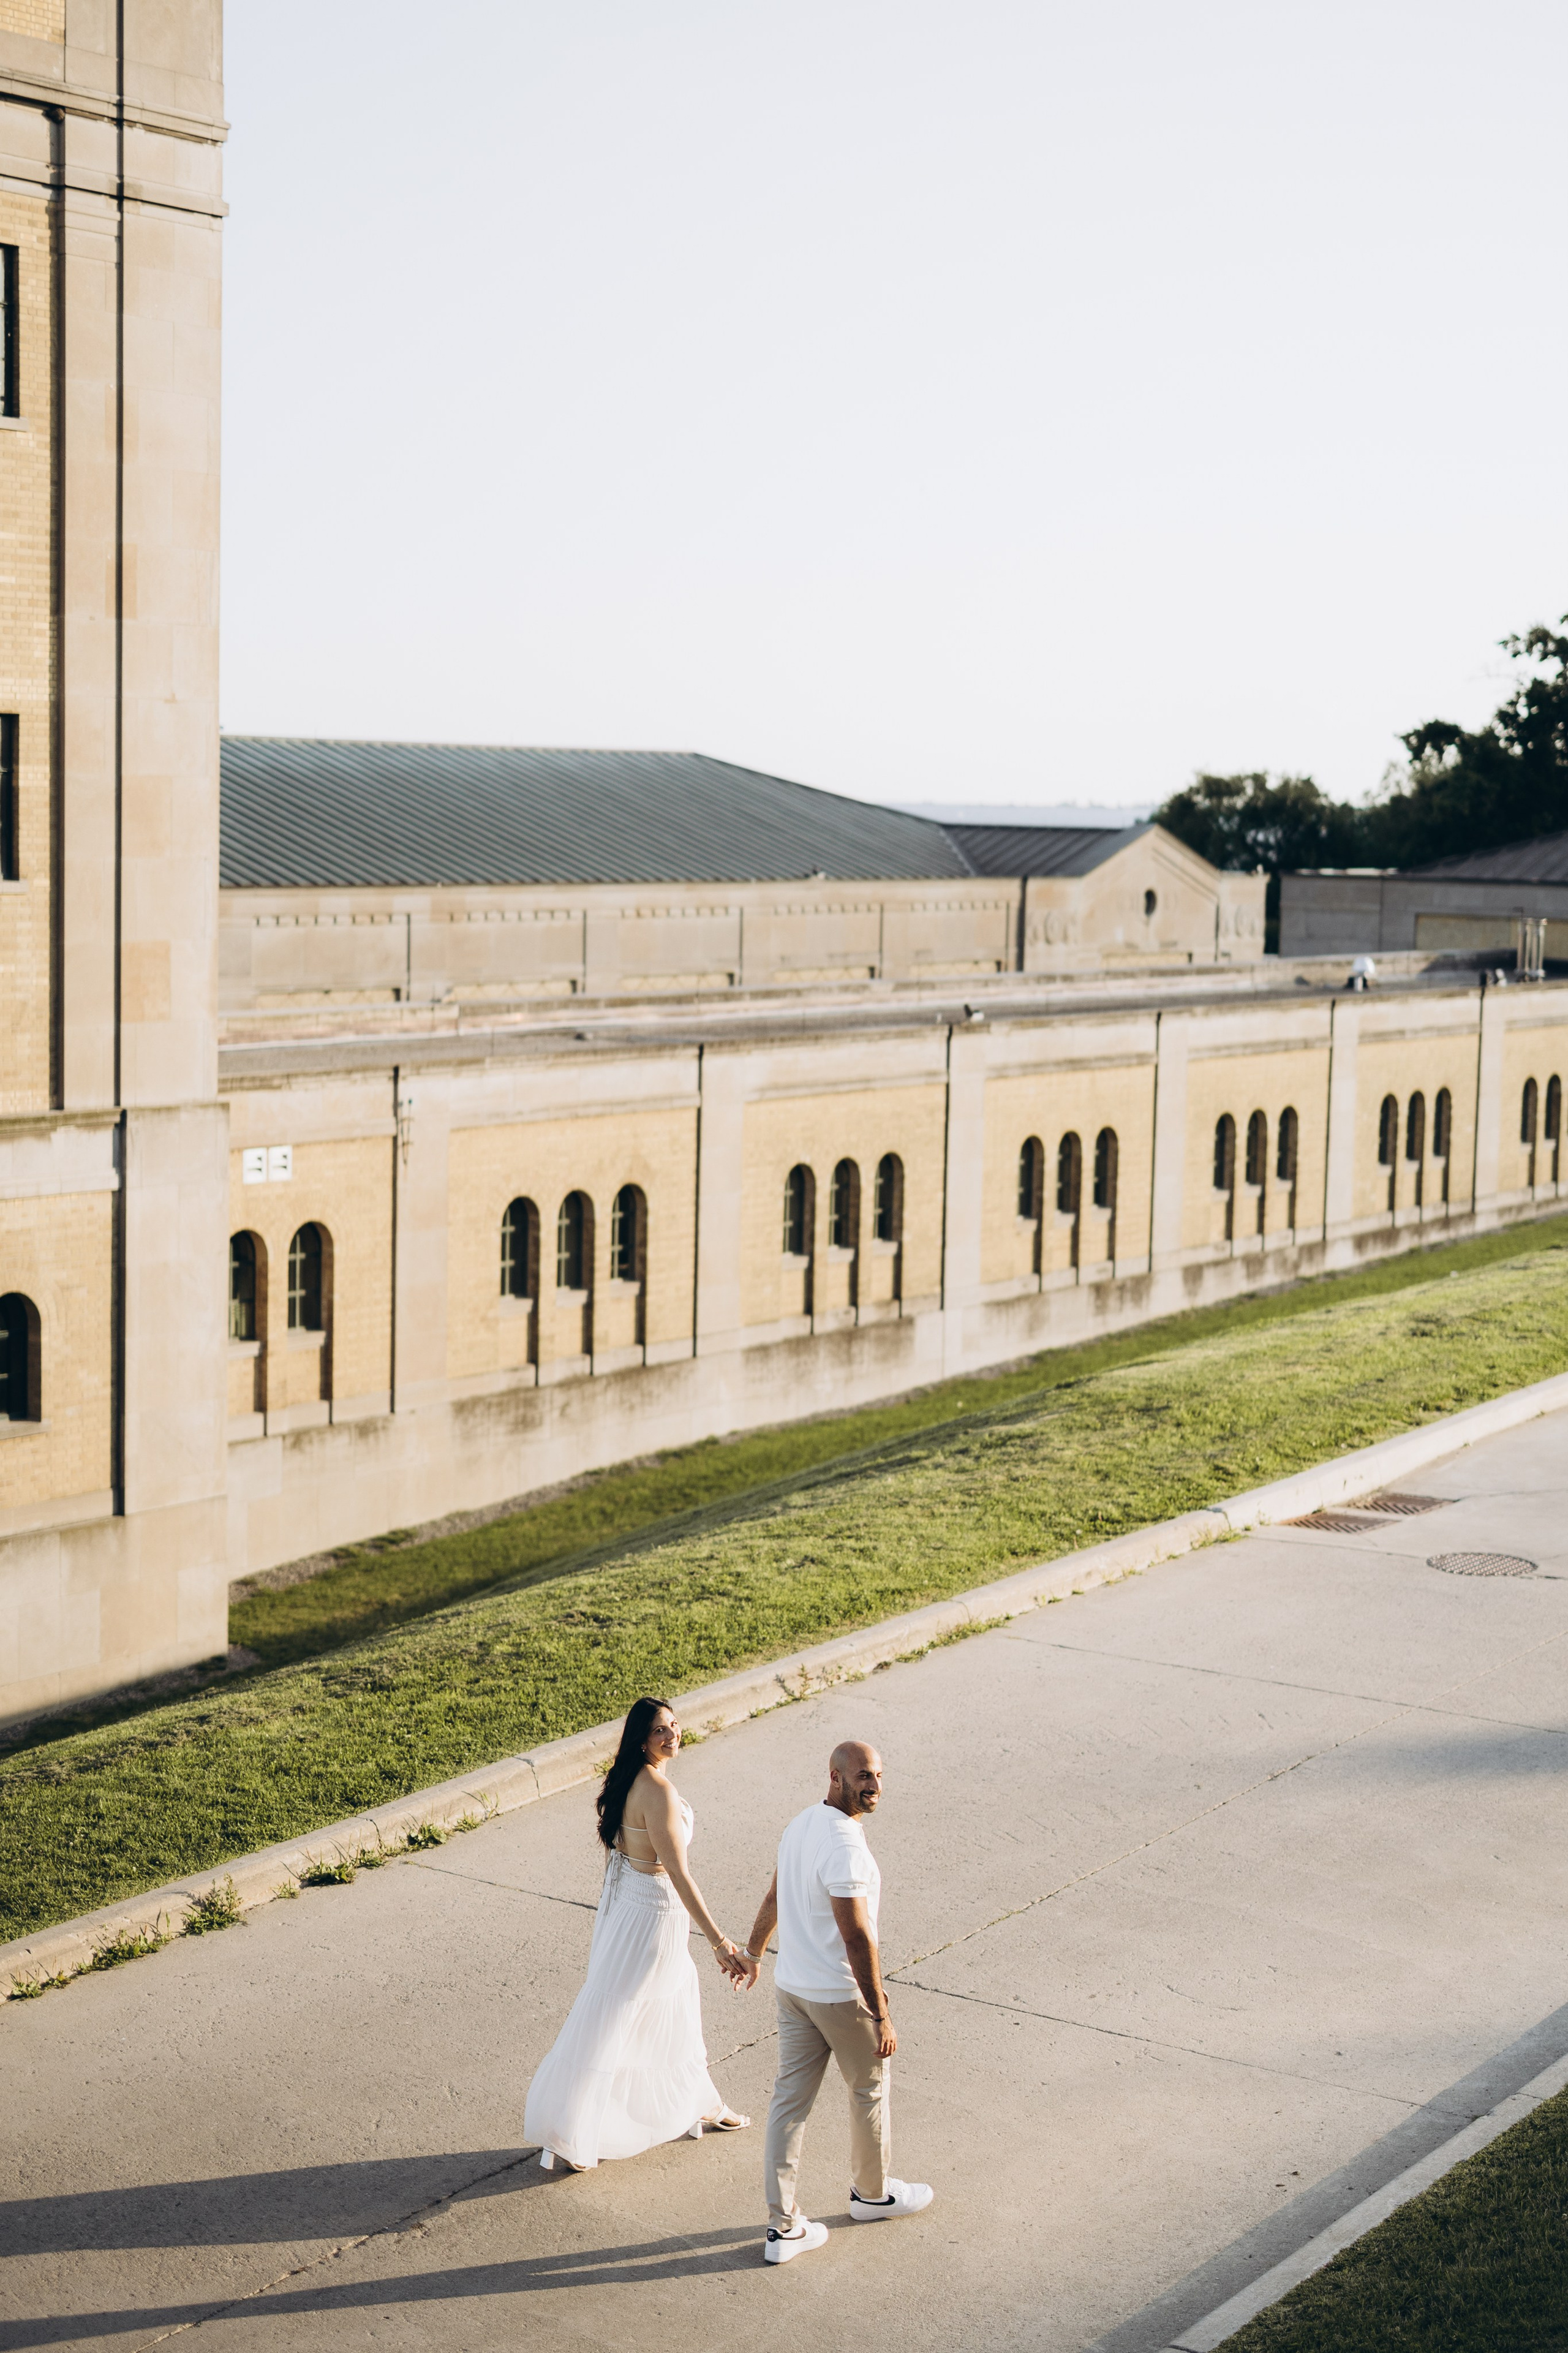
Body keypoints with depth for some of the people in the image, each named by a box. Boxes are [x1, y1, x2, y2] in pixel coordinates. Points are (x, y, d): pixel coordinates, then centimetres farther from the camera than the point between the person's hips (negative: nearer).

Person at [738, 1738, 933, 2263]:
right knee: (869, 2090, 16)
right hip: (841, 1996, -8)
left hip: (791, 1985, 8)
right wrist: (881, 2016, -22)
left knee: (790, 2099, 9)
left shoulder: (801, 1825, 3)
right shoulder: (844, 1846, -26)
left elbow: (774, 1899, 17)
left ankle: (783, 2226, 11)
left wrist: (753, 1952, 33)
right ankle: (872, 2193, 36)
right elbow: (856, 1936, -26)